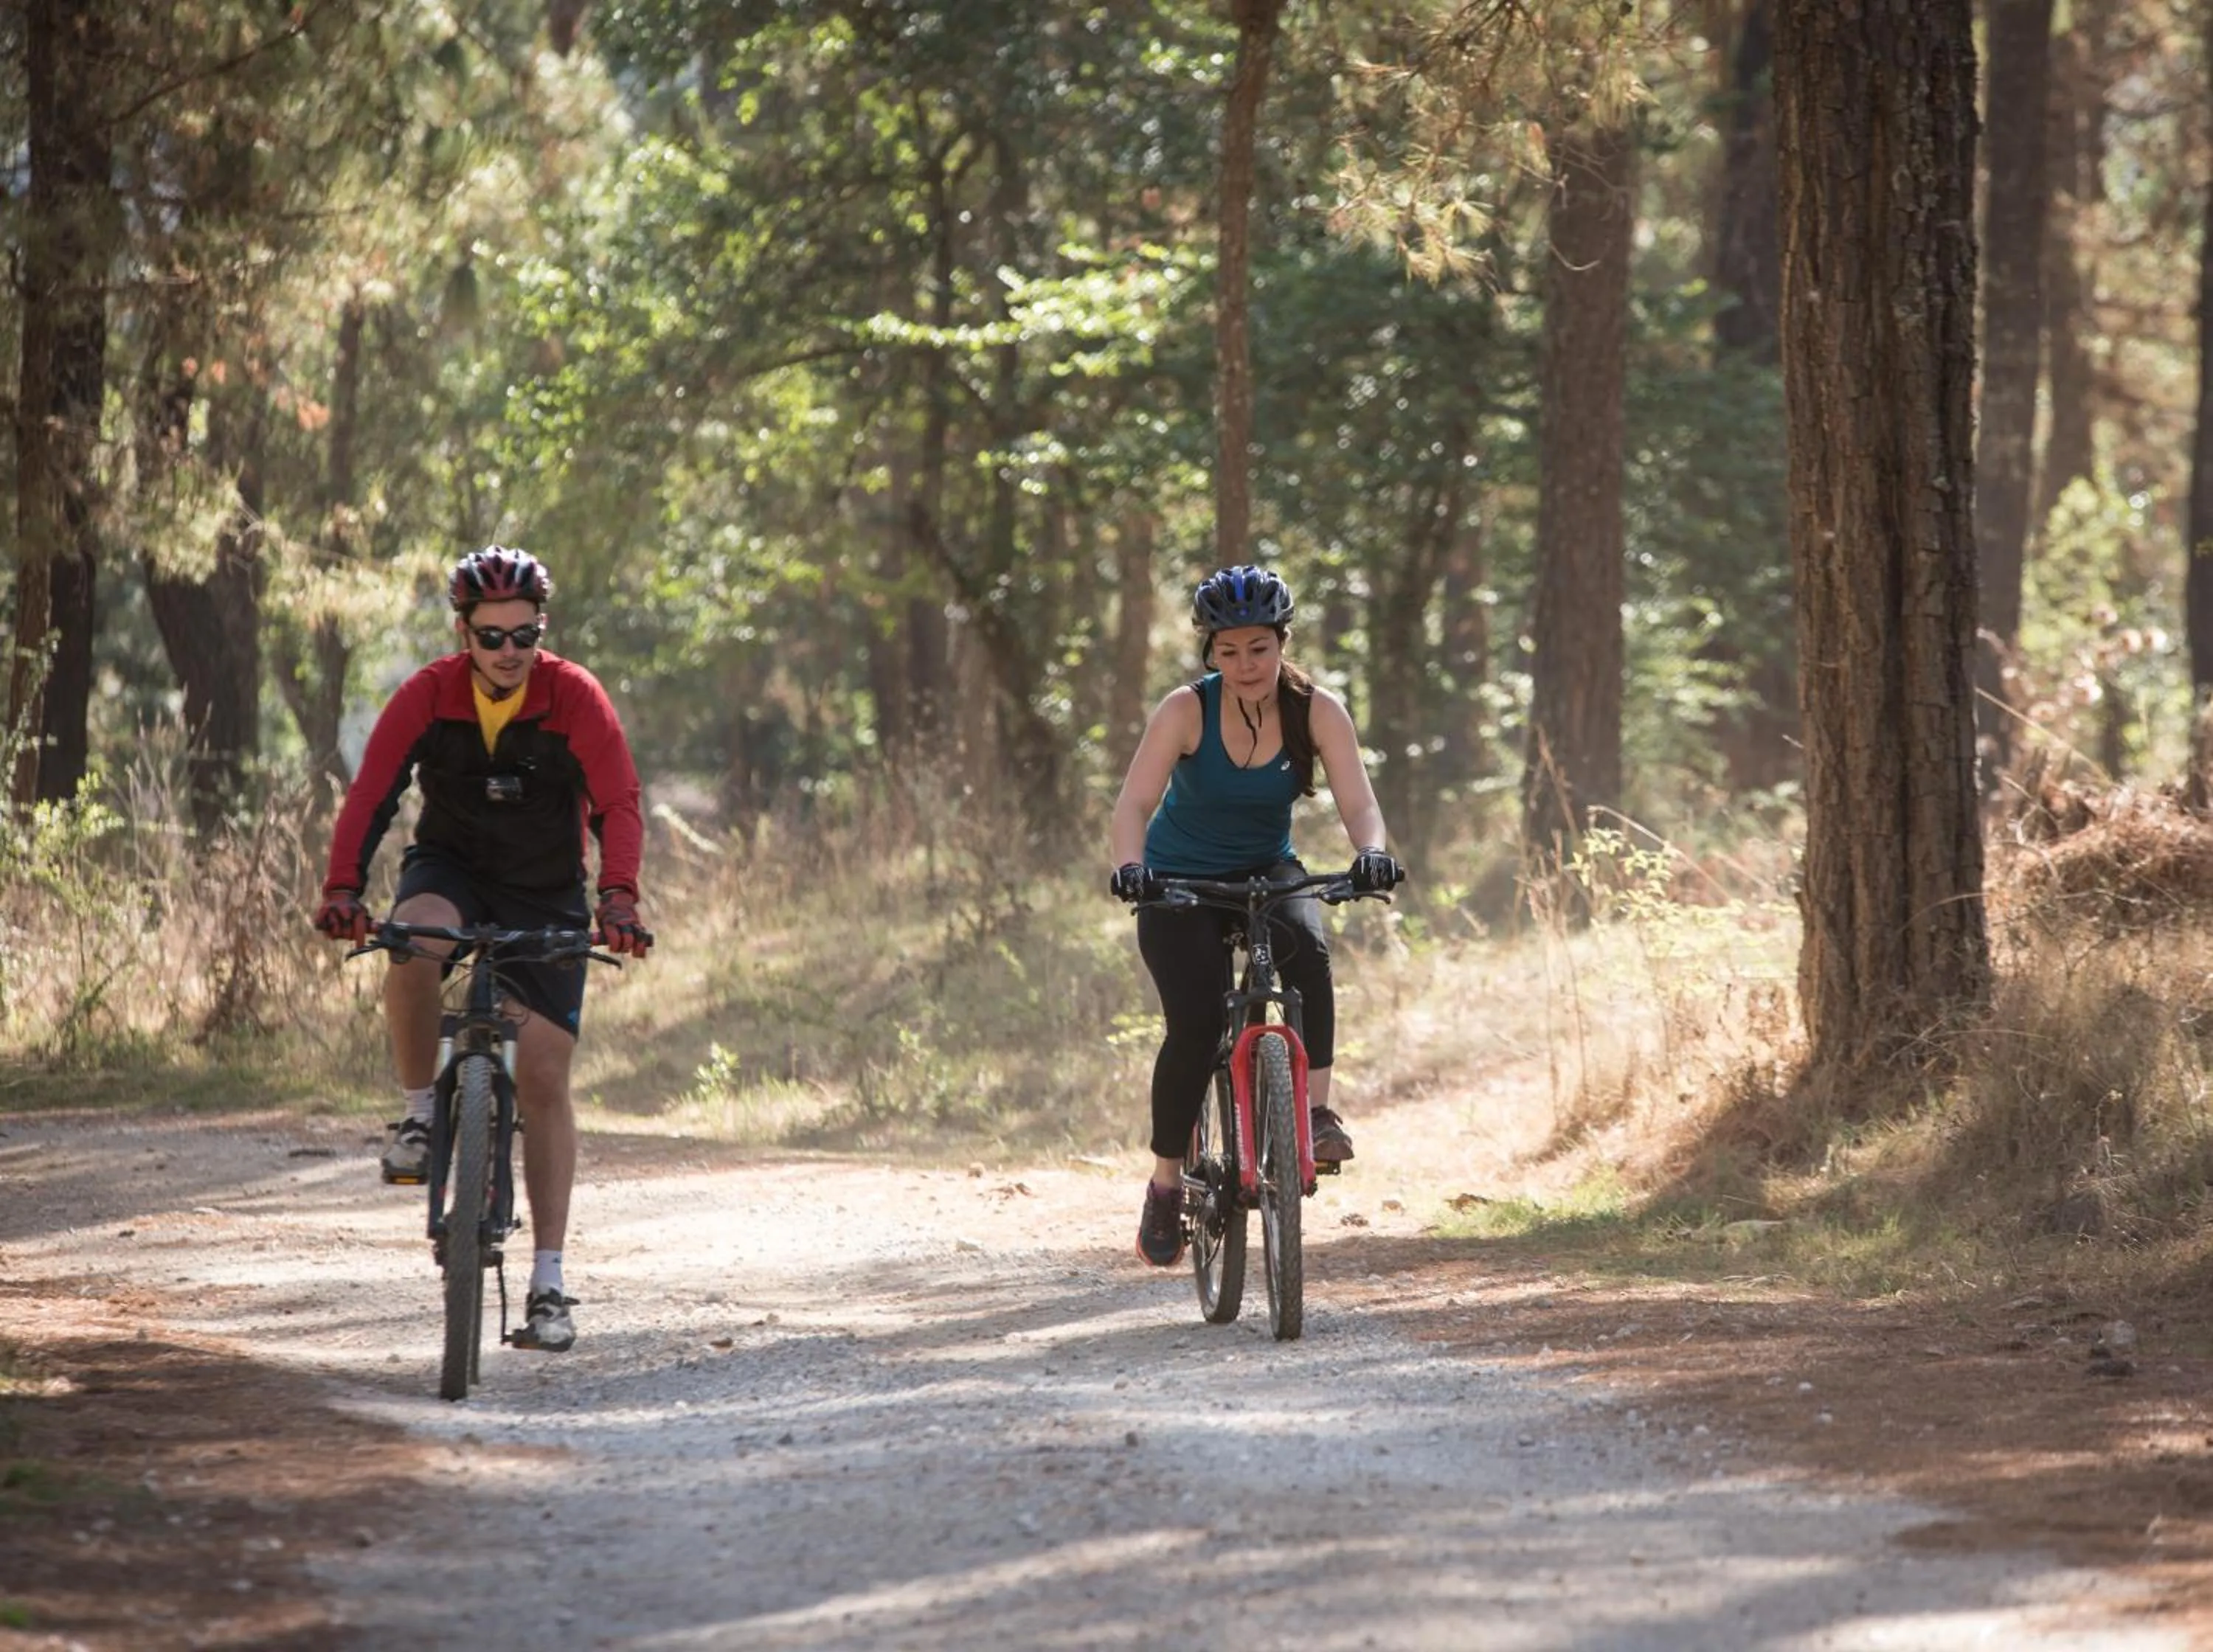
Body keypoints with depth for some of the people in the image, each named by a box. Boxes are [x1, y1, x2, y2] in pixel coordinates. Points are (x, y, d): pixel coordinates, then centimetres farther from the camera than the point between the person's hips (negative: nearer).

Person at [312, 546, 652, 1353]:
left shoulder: (575, 698, -16)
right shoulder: (427, 696, -14)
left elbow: (618, 806, -22)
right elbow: (370, 795, -21)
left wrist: (619, 897, -39)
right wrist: (343, 887, -37)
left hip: (546, 894, 0)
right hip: (450, 868, 0)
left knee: (544, 1081, -6)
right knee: (413, 942, -37)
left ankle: (548, 1284, -2)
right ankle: (419, 1114, -15)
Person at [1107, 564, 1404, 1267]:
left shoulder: (1317, 712, -16)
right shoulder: (1187, 711, -20)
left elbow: (1357, 800, -25)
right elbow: (1135, 801, -30)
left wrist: (1372, 852, -48)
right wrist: (1128, 864, -50)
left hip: (1266, 871, 2)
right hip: (1181, 881, -1)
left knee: (1307, 946, -32)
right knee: (1194, 1023, -19)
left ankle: (1318, 1112, -26)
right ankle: (1166, 1184, -3)